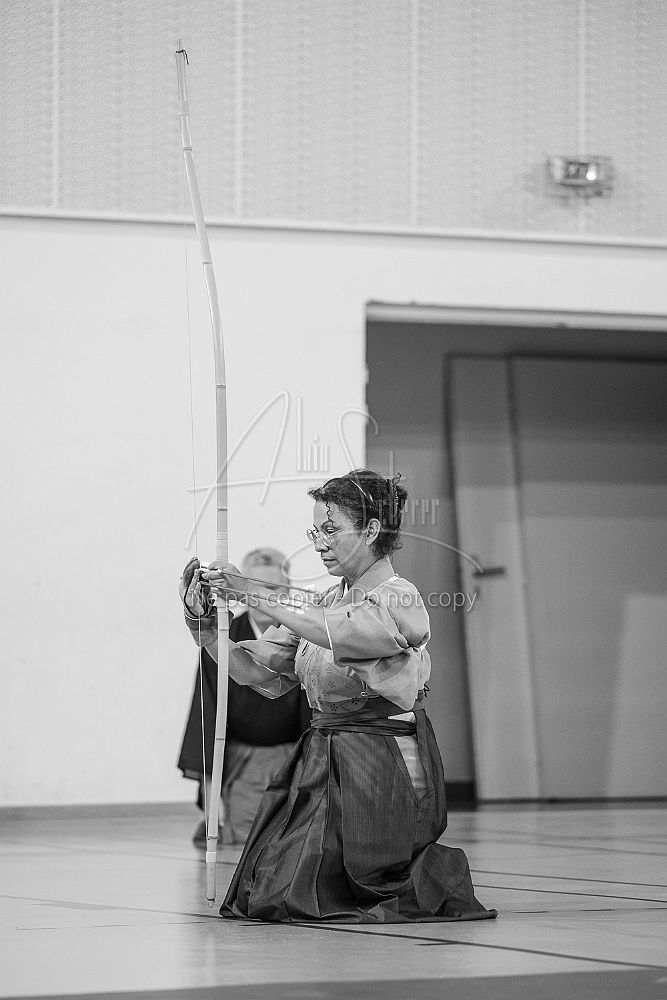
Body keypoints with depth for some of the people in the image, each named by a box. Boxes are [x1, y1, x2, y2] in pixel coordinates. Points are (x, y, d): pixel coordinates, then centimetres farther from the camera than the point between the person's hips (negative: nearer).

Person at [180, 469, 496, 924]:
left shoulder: (400, 600, -11)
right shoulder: (321, 605, 13)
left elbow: (337, 632, -30)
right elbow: (259, 670, 8)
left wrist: (255, 593, -26)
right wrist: (205, 626, -7)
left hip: (379, 768, -8)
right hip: (323, 759, 8)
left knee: (298, 895, -9)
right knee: (260, 893, 3)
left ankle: (438, 879, 11)